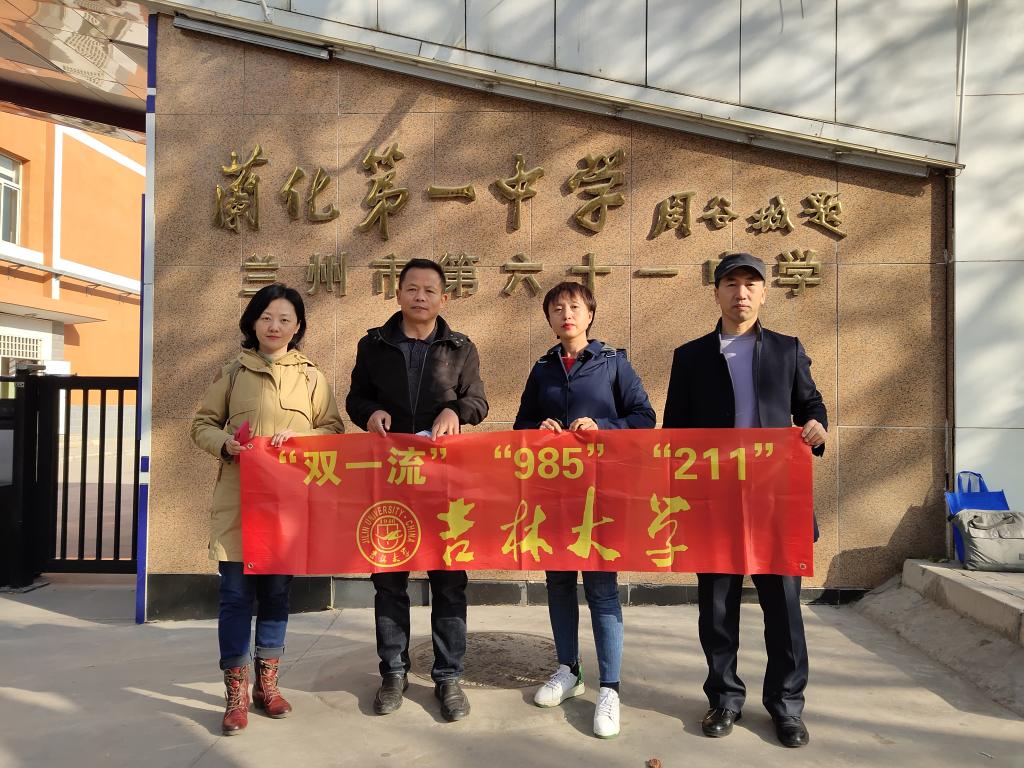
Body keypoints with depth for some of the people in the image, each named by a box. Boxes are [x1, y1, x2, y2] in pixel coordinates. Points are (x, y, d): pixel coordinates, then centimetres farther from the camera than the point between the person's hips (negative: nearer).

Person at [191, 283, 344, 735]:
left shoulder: (311, 377, 7)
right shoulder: (233, 373, 5)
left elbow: (334, 431, 7)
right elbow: (202, 425, 9)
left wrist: (298, 436, -12)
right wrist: (225, 444, -12)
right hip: (236, 500, -1)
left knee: (277, 593, 10)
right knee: (236, 594, 0)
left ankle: (266, 684, 25)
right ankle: (236, 693, 12)